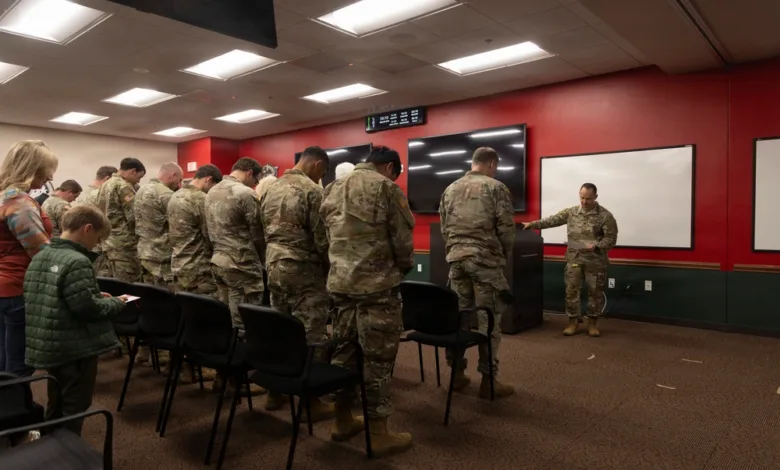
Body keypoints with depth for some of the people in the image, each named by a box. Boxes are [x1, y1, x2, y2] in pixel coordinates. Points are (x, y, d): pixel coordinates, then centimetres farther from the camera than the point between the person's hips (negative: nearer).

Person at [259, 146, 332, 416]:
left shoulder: (272, 189, 12)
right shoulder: (312, 191, -13)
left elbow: (265, 231, 14)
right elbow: (321, 238, -14)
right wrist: (330, 267, 0)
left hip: (274, 266, 8)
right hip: (303, 270, -8)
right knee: (310, 336, -1)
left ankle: (275, 391, 25)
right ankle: (310, 400, 6)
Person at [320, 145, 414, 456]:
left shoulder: (332, 189, 13)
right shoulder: (385, 187, -7)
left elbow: (325, 236, 13)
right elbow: (402, 239, -7)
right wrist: (404, 269, 10)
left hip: (339, 282, 7)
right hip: (377, 284, -7)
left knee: (343, 349, 15)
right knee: (378, 357, 1)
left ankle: (342, 420, 28)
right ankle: (378, 434, 11)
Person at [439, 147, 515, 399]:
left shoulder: (450, 189, 13)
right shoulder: (496, 187, -4)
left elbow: (444, 228, 13)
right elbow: (506, 228, -7)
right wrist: (505, 257, 8)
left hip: (456, 259, 5)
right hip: (486, 259, -5)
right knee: (489, 319, 2)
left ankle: (457, 373, 19)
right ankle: (488, 380, 7)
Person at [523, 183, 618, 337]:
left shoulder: (605, 216, -7)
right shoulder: (571, 212, 4)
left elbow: (611, 238, -8)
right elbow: (552, 220, 6)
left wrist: (596, 246, -23)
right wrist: (533, 224, -1)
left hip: (596, 261, -2)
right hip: (574, 259, 2)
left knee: (595, 292, 7)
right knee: (571, 290, 4)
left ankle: (592, 322, 22)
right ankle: (573, 321, 17)